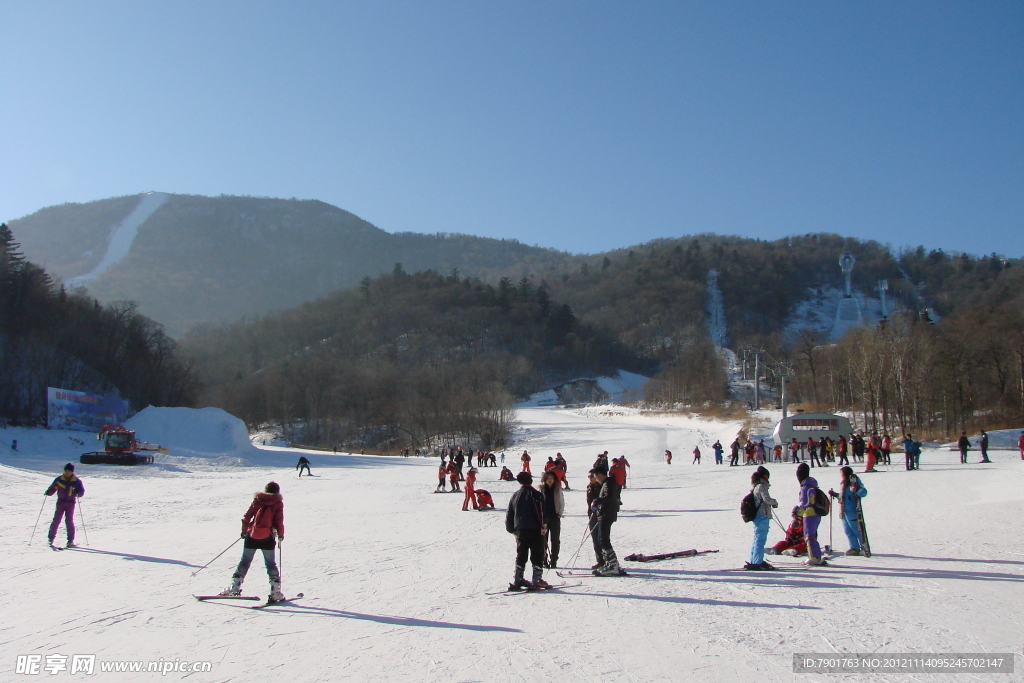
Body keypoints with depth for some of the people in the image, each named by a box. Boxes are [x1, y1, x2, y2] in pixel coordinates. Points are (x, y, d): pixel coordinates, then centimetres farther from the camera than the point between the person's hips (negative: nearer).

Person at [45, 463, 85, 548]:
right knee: (56, 520, -2)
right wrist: (48, 492, -13)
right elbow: (52, 489, 8)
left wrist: (77, 492, -26)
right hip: (60, 502, 2)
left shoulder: (77, 481, -3)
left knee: (69, 521, -5)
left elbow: (82, 492, -5)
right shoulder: (59, 480, 1)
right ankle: (51, 538, 9)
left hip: (71, 503, -2)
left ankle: (70, 540, 1)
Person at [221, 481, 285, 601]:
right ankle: (275, 592, 0)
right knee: (270, 564, 6)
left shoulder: (257, 499, 5)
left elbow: (247, 515, 4)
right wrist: (280, 534, 8)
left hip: (252, 535, 2)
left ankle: (235, 588, 11)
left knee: (244, 561, 15)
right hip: (267, 537, -2)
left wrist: (244, 530, 12)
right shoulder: (278, 503, -1)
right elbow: (279, 521, -4)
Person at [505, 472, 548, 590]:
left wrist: (512, 529, 22)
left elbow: (509, 514, 14)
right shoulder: (536, 494, -6)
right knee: (537, 556, 2)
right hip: (535, 530, -5)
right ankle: (537, 580, -1)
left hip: (520, 530, 5)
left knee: (520, 555, 12)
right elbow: (541, 512, -13)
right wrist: (543, 526, -6)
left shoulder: (515, 495, 10)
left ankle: (517, 581, 11)